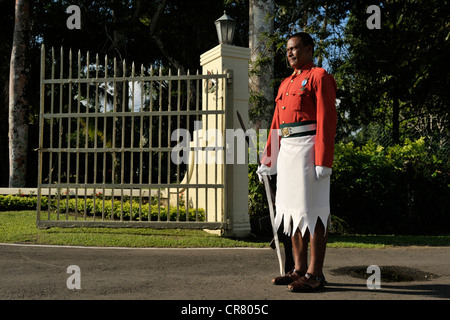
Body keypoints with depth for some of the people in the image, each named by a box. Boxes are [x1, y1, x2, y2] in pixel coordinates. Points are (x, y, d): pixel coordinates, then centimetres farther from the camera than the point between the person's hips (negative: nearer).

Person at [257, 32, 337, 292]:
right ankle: (299, 269, 17)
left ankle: (315, 274, 2)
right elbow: (276, 124, 21)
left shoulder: (319, 77, -2)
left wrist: (324, 161, -19)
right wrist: (267, 161, 18)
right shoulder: (286, 84, 22)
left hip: (308, 149, -8)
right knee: (293, 210, 9)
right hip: (286, 151, 8)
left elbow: (327, 120, -12)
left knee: (313, 209, -5)